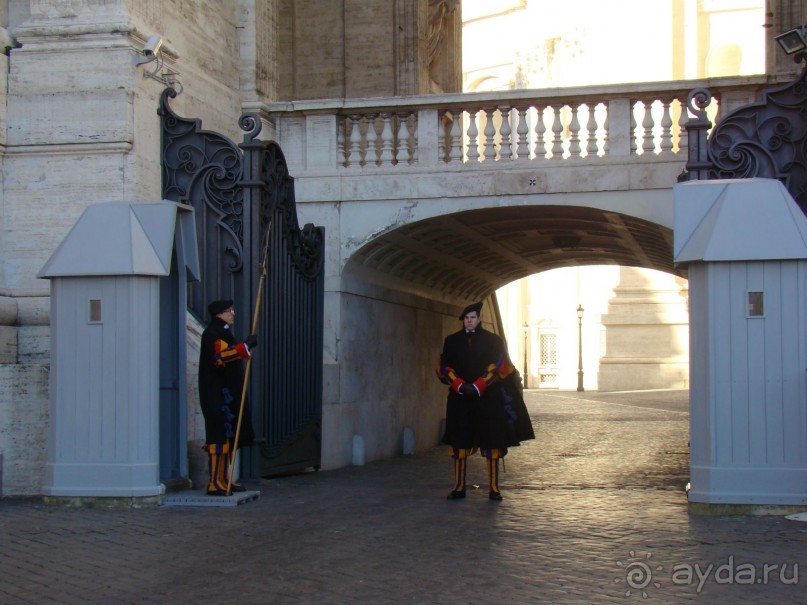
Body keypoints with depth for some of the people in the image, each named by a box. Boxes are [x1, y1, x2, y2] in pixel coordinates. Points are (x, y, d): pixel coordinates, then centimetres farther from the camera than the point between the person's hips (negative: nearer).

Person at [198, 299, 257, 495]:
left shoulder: (223, 333, 22)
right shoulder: (212, 334, -12)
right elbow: (219, 357, -27)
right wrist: (245, 347, -25)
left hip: (228, 394, 11)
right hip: (217, 396, -11)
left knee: (229, 438, 12)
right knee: (220, 436, -13)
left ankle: (224, 479, 19)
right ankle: (215, 483, -13)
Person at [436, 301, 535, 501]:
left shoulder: (492, 340, 4)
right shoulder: (452, 341, 9)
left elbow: (497, 365, -5)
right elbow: (443, 366, 3)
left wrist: (477, 387, -15)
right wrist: (460, 386, -13)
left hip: (487, 398, -2)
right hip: (460, 399, 2)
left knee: (491, 442, -2)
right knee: (458, 442, 0)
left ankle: (493, 488, 3)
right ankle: (458, 487, 6)